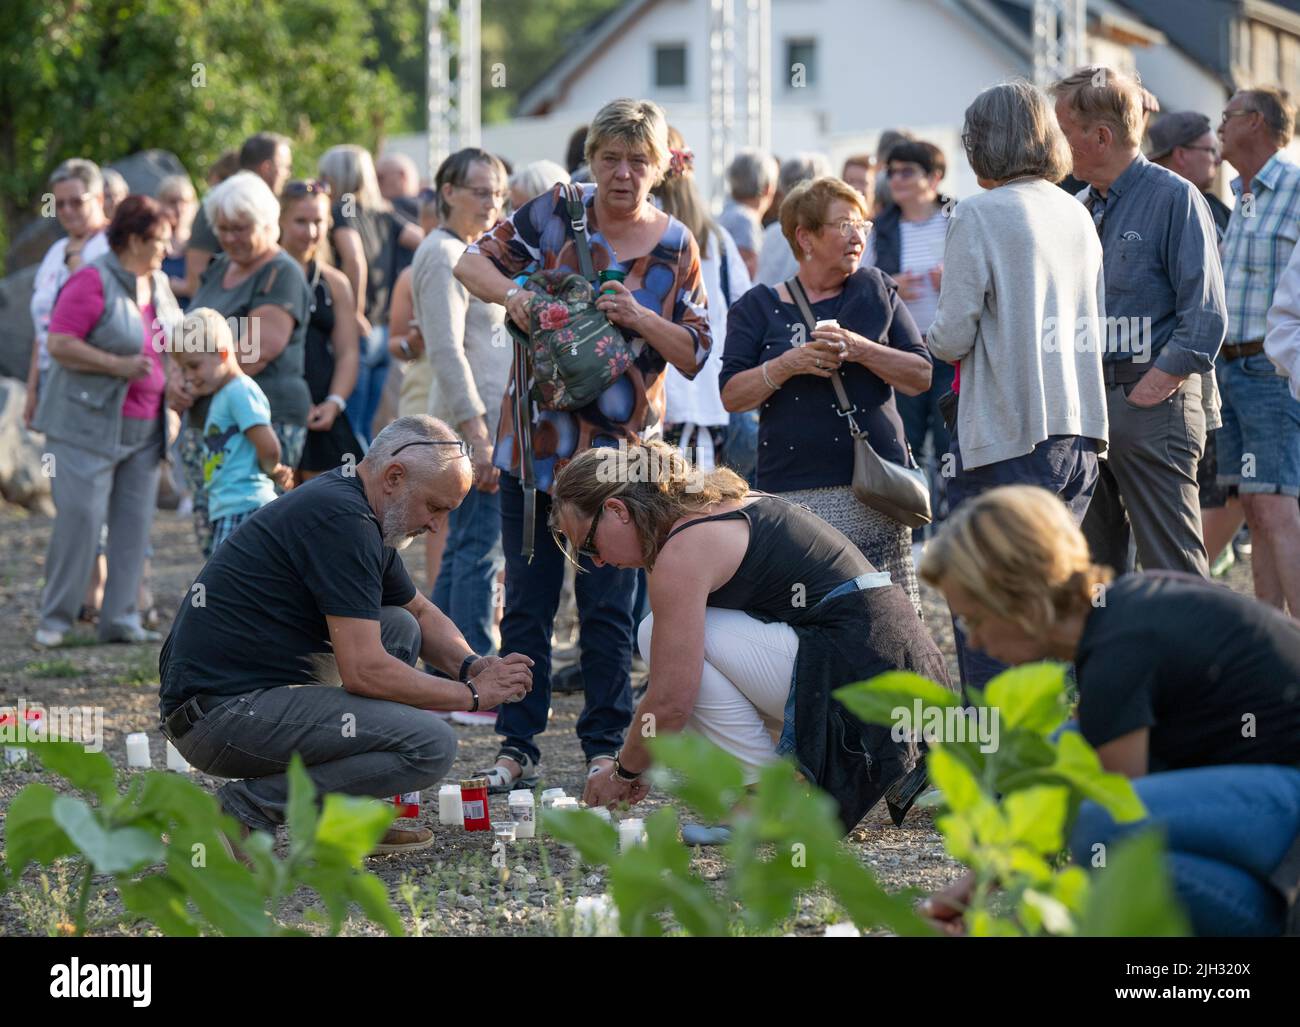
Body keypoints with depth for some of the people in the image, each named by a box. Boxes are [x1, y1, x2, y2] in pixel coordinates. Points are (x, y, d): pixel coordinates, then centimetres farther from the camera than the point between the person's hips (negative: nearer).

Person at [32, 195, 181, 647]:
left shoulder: (159, 284, 13)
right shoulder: (93, 281, -11)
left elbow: (171, 342, 28)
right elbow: (59, 344, -17)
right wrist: (120, 366, -21)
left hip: (143, 430, 7)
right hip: (88, 424, -7)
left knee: (134, 523, 3)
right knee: (80, 517, -10)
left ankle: (121, 619, 8)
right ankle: (55, 619, 0)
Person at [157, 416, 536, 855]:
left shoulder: (348, 504, 16)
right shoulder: (341, 521, -16)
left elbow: (421, 612, 31)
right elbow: (363, 671, -20)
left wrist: (470, 666, 10)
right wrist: (472, 695, -7)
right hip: (223, 714, -11)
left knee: (399, 628, 19)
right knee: (431, 745, -17)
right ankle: (248, 810, -11)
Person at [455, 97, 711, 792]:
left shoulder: (676, 249, 3)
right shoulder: (557, 212, 2)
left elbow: (695, 356, 2)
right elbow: (472, 261, 5)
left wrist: (640, 318, -15)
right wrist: (510, 293, -15)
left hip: (619, 449, -1)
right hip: (535, 440, 1)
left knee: (607, 607, 2)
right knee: (527, 601, 5)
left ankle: (606, 747, 12)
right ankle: (517, 747, 11)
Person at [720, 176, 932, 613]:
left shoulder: (876, 290, 13)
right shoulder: (758, 307, 10)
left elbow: (921, 376, 7)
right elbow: (732, 394, 2)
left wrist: (860, 349, -8)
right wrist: (788, 364, -13)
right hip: (793, 492, -1)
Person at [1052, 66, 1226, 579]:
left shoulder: (1174, 198, -6)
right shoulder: (1083, 208, 16)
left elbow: (1205, 316, -12)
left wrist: (1152, 388, -15)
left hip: (1154, 405, -7)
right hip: (1088, 410, 7)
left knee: (1172, 567, -8)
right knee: (1093, 562, 11)